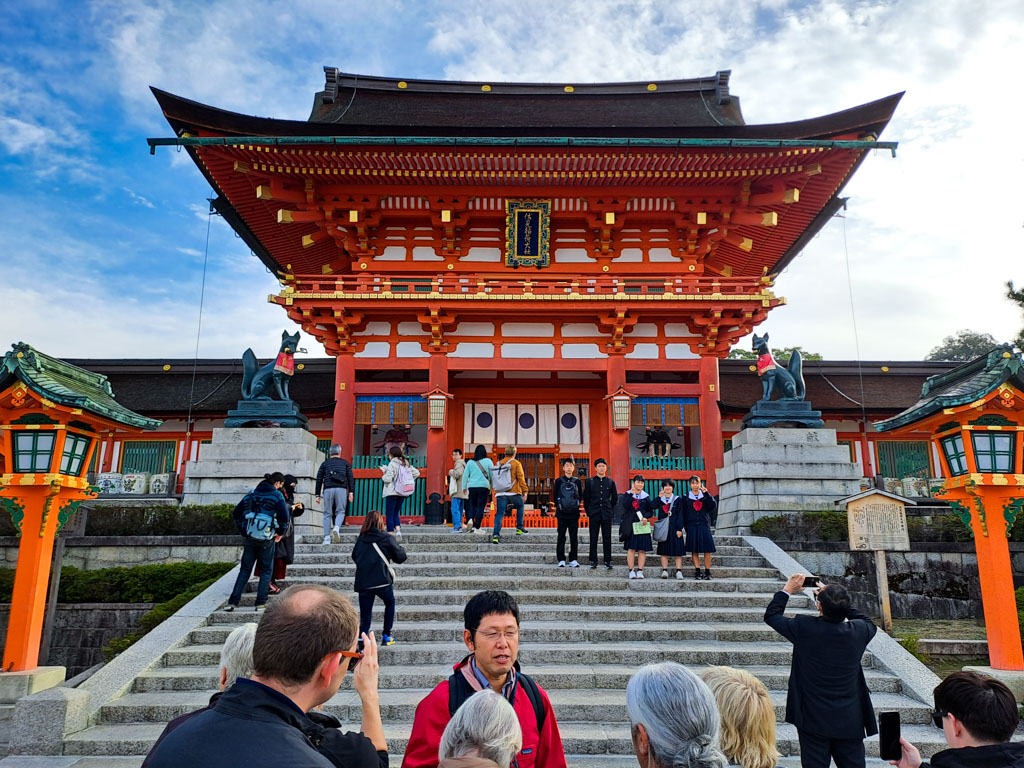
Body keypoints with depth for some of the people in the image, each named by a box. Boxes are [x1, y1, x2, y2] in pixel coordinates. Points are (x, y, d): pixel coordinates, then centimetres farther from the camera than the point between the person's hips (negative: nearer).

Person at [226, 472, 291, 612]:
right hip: (267, 539, -4)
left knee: (244, 570, 12)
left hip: (250, 538, 4)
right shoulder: (277, 495, -6)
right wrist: (280, 533, 1)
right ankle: (260, 603, 8)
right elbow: (284, 517, -15)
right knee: (266, 570, 10)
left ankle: (233, 602, 7)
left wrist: (243, 531, 14)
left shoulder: (252, 493, 9)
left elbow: (236, 513, 10)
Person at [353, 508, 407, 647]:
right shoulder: (387, 538, -4)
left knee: (365, 617, 6)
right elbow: (401, 557, 3)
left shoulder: (360, 539, 6)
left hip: (363, 583, 2)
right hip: (382, 581, -2)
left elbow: (354, 557, 19)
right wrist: (399, 547, 22)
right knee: (390, 603, 26)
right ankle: (386, 637, 26)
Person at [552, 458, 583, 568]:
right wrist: (559, 507, 6)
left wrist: (575, 507, 7)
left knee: (574, 537, 2)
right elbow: (555, 496, 7)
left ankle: (573, 560, 10)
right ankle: (561, 560, 7)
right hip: (562, 514, -1)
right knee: (561, 537, 1)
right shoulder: (559, 481, 3)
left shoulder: (578, 481, 6)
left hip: (574, 514, 1)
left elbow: (580, 497, 13)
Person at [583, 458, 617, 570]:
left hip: (606, 514, 1)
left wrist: (609, 509, 12)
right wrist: (588, 511, 6)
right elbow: (586, 498, 7)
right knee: (593, 539, 2)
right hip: (594, 514, -1)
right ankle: (593, 561, 10)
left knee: (607, 538, 2)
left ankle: (607, 561, 9)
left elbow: (615, 498, 16)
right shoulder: (589, 481, 4)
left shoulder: (610, 482, 7)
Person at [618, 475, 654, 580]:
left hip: (642, 525, 2)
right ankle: (631, 571, -1)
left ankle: (640, 571, 3)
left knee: (642, 549, -1)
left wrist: (646, 517, -12)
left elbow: (650, 511, 8)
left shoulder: (646, 497, 11)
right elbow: (625, 505, -14)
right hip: (631, 525, -2)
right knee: (631, 548, -5)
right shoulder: (627, 494, 5)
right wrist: (631, 493, -16)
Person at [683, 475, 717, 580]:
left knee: (707, 550, -3)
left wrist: (706, 493, -14)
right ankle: (697, 572, 5)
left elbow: (713, 506, -9)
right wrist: (686, 528, -1)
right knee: (694, 551, 0)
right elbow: (684, 514, 5)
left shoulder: (705, 496, 8)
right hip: (692, 526, 0)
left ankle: (707, 572, 5)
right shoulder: (686, 497, 5)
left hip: (704, 525, 0)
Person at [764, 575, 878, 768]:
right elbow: (869, 623, 17)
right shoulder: (858, 631, -9)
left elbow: (771, 615, 1)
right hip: (851, 722, 3)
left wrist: (787, 590, 12)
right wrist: (840, 602, 18)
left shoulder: (804, 628, -17)